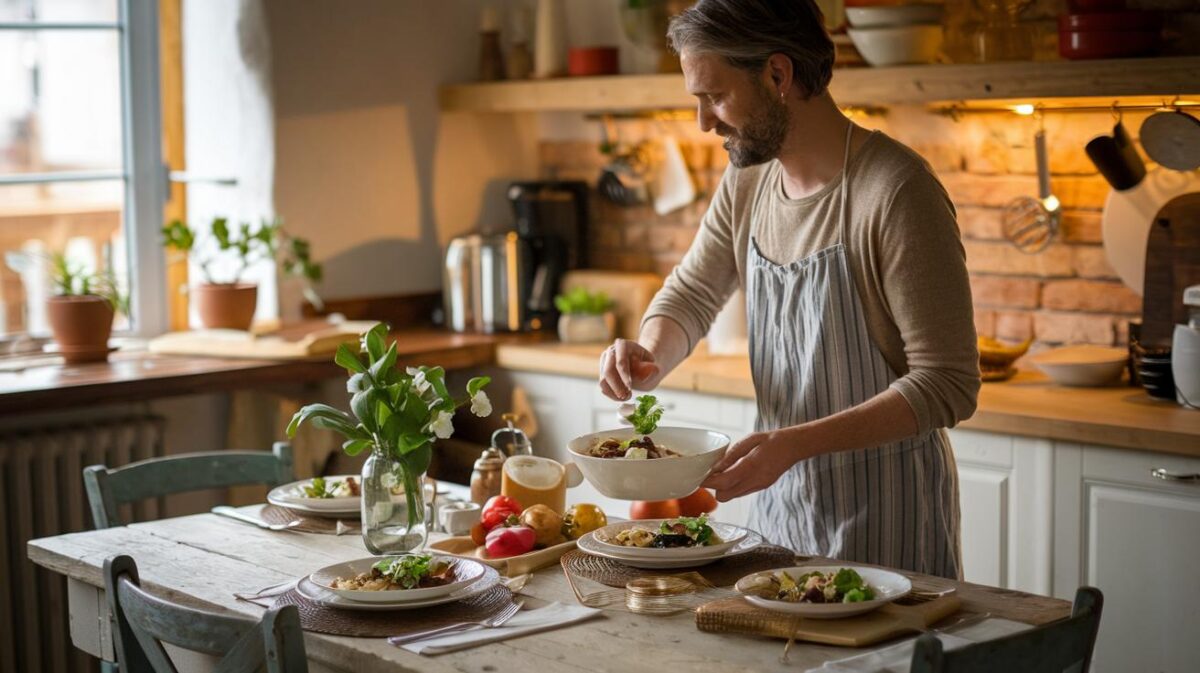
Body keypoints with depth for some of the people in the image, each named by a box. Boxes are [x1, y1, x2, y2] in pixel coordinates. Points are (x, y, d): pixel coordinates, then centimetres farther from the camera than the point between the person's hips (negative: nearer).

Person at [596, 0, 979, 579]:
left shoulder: (897, 189, -21)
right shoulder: (747, 181, 2)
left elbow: (947, 385, -22)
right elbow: (692, 292, 17)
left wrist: (796, 442, -29)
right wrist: (650, 357, -5)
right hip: (779, 505, 7)